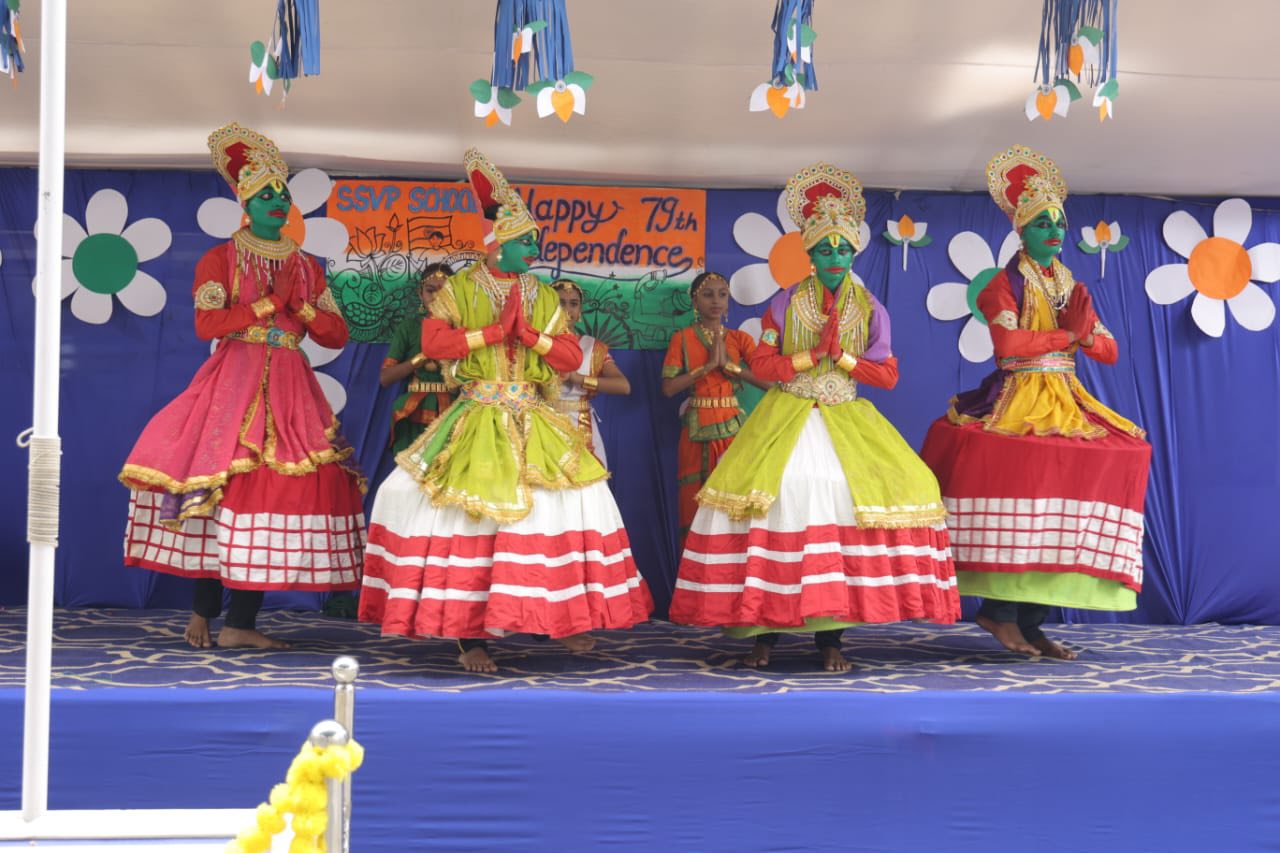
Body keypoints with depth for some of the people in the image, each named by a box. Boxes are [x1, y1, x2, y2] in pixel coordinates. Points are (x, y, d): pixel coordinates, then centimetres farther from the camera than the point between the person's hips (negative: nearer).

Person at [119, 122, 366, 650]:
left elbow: (337, 335, 13)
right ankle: (203, 610, 2)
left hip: (291, 391, 4)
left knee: (281, 488, -7)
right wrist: (270, 303, -7)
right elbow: (207, 325, -9)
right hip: (234, 384, -3)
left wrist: (300, 306, -3)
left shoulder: (306, 266, 18)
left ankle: (240, 623, -4)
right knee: (223, 484, -11)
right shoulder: (220, 260, 6)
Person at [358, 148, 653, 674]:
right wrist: (494, 332, -13)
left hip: (534, 424, 4)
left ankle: (565, 618, 8)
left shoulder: (543, 297, 11)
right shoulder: (459, 289, 1)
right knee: (471, 514, -7)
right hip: (477, 423, -4)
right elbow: (432, 342, -13)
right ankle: (469, 637, -1)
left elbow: (572, 357, 5)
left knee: (574, 499, -5)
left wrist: (529, 334, -10)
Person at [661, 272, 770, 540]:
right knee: (697, 501, -1)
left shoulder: (739, 338, 7)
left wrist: (728, 364, -12)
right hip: (697, 428, -1)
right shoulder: (682, 339, 4)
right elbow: (669, 387, -9)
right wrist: (709, 365, -14)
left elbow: (769, 380, -5)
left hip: (732, 426, 1)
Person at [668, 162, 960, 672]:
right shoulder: (786, 304, 4)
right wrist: (812, 355, -10)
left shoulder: (870, 310, 8)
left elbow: (888, 375, 5)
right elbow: (761, 364, 0)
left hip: (846, 420, 1)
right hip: (786, 418, -1)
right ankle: (764, 631, -9)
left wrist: (842, 356, -8)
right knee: (768, 494, -19)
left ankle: (830, 635, -11)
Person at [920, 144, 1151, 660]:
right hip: (1018, 400, -6)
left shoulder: (1072, 288, 20)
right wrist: (1066, 337, -5)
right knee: (1028, 475, -28)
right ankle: (999, 609, -15)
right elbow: (1006, 342, -16)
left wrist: (1085, 330, -5)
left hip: (1066, 403, 6)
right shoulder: (1005, 284, 1)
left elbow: (1109, 352, 16)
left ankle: (1030, 620, -9)